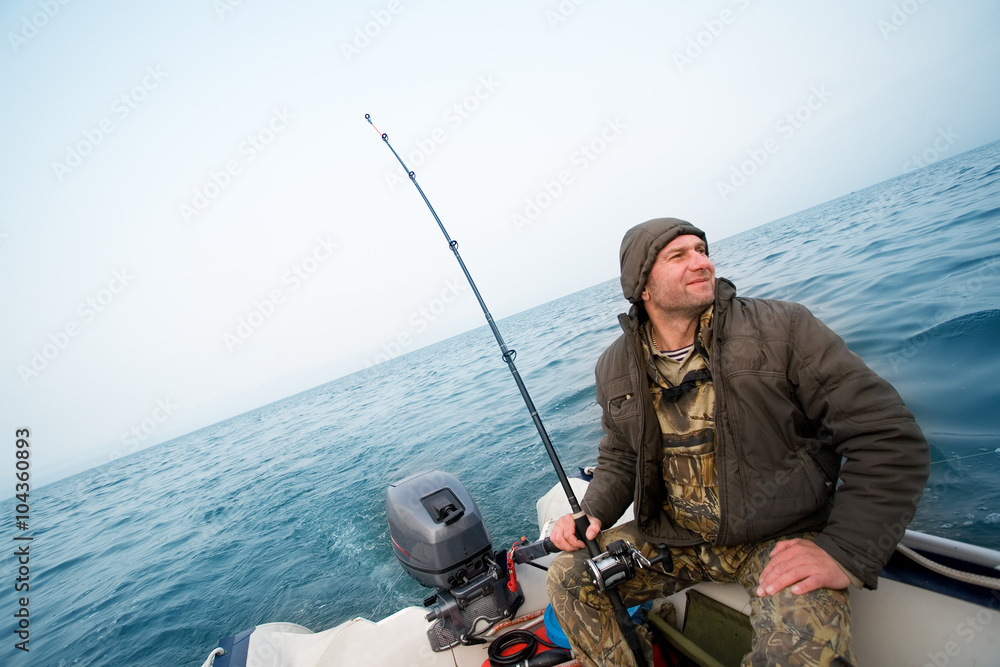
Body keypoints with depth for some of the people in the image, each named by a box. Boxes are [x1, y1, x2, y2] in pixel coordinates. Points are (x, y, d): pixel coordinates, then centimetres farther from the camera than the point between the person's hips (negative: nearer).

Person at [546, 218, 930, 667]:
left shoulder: (782, 329, -13)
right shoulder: (616, 369, 0)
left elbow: (890, 438, -13)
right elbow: (620, 459, 13)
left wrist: (847, 551, -21)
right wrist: (591, 514, -6)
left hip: (782, 539, -3)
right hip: (672, 538, 4)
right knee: (568, 576, -7)